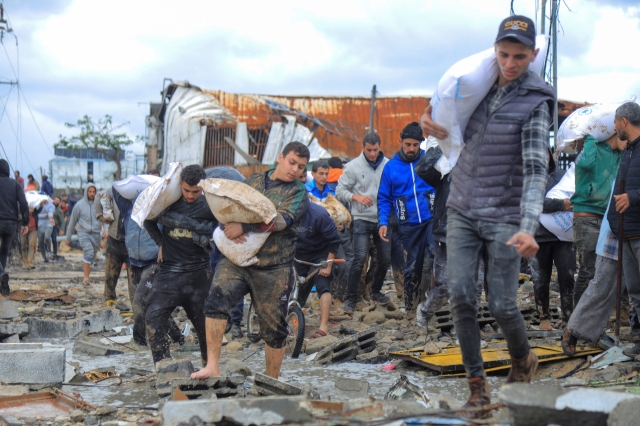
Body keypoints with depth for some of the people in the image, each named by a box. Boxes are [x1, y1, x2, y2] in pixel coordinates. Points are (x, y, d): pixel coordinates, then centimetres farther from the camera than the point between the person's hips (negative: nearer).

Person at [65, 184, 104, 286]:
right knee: (89, 252, -23)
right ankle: (86, 278, -23)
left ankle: (86, 277, 21)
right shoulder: (79, 205, 2)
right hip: (83, 233, -2)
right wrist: (68, 238, 12)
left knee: (92, 257, 8)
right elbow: (72, 221, 8)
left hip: (96, 234, 2)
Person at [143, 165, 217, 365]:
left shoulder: (209, 207, -1)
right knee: (154, 318, -14)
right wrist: (160, 243, 4)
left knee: (205, 324, 6)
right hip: (169, 271, 1)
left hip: (198, 273, -1)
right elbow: (149, 220, 16)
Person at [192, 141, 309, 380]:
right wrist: (229, 228, -9)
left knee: (273, 328, 5)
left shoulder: (298, 193, 5)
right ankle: (212, 367, -21)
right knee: (217, 301, -23)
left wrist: (244, 227, -21)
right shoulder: (252, 181, 16)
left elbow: (280, 221, -12)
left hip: (273, 268, -1)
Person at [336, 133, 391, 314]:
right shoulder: (353, 166, -2)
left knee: (386, 258, 8)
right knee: (359, 257, -12)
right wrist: (356, 197, -16)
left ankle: (376, 291, 30)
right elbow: (340, 191, 1)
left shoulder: (388, 165, 1)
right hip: (362, 218, -3)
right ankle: (350, 298, -4)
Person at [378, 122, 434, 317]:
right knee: (412, 267, 10)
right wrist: (383, 222, -4)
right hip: (408, 225, 2)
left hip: (432, 219, -2)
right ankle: (410, 306, 23)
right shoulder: (390, 167, 6)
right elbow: (384, 199, 10)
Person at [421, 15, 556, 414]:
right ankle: (478, 384, 4)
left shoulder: (535, 104, -13)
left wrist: (528, 228, -37)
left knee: (502, 305, -3)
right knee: (461, 295, -7)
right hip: (463, 210, 5)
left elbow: (535, 170, -23)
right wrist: (439, 129, -1)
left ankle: (522, 359, 29)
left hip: (504, 216, -5)